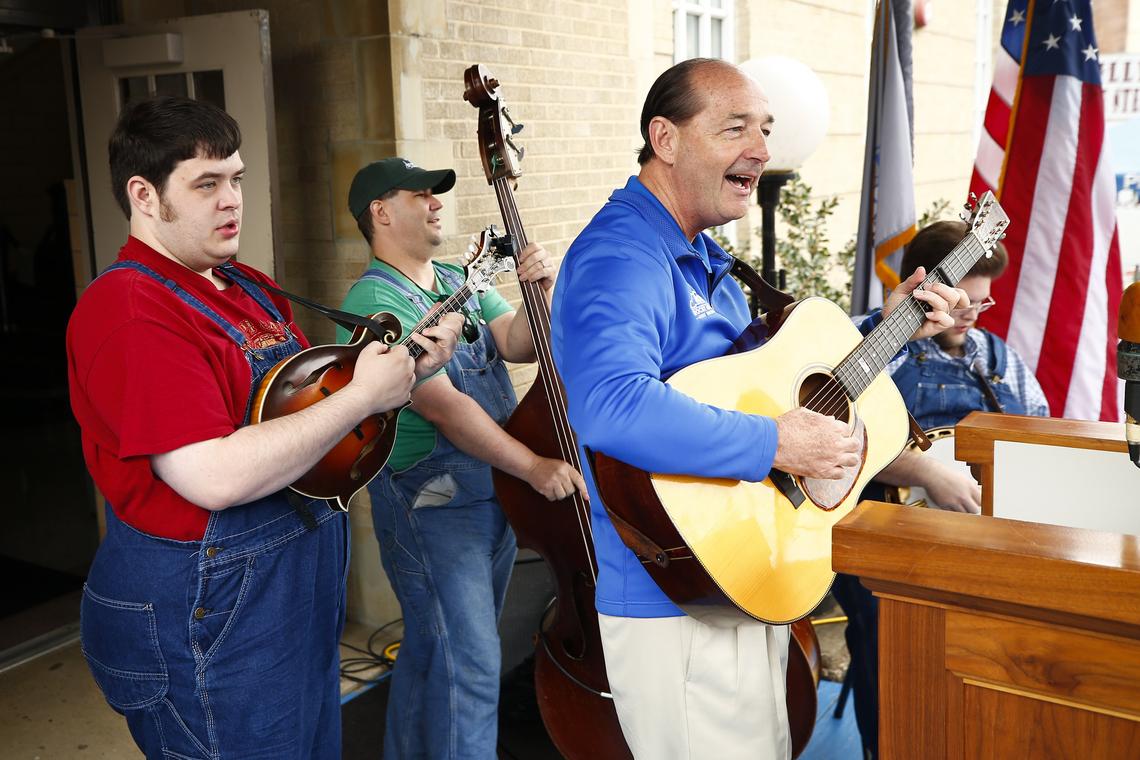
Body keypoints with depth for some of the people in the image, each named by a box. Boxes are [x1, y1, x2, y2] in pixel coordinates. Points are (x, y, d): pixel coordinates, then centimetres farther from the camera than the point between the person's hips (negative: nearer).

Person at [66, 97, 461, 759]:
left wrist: (406, 367, 2)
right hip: (204, 624, -9)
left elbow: (309, 397, 19)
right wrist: (363, 396, -24)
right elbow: (214, 477, -30)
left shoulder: (250, 288, 9)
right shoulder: (130, 313, -21)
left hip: (303, 594, 9)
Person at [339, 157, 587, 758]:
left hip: (497, 493, 8)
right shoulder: (376, 301, -17)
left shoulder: (460, 281, 10)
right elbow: (444, 407, -24)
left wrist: (540, 293, -17)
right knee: (466, 665, -6)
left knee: (431, 651, 20)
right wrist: (533, 467, -27)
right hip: (431, 505, -8)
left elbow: (518, 345, 1)